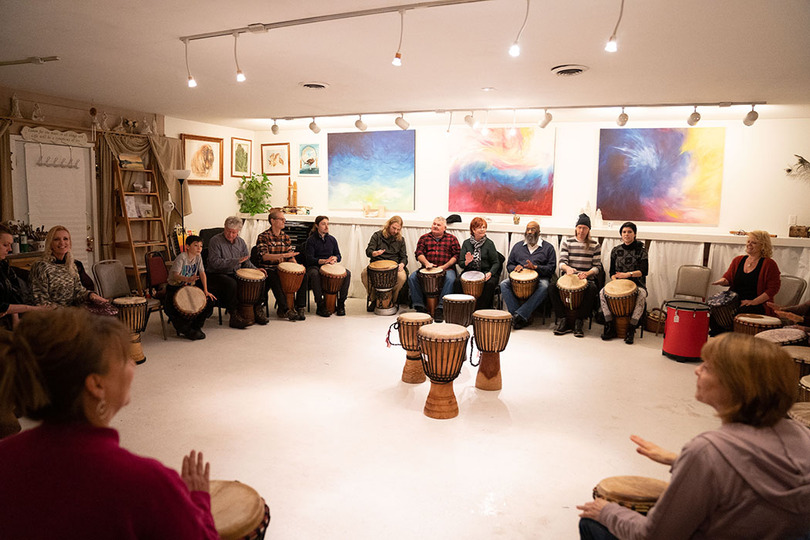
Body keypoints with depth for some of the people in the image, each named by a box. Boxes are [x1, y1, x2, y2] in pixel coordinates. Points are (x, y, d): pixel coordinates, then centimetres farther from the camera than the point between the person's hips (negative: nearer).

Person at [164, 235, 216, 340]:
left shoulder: (198, 257, 2)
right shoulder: (182, 258, -19)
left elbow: (202, 273, 2)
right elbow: (175, 275, -29)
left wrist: (206, 291, -5)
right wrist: (188, 279, -48)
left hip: (190, 287, 6)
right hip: (175, 288, -6)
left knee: (210, 300, -8)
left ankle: (196, 326, 10)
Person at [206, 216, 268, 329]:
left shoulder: (241, 242, 12)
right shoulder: (215, 241, -8)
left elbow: (246, 262, 17)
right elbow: (214, 262, -19)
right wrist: (236, 261, -23)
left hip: (236, 274, 6)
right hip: (217, 275, -6)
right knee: (231, 284, -37)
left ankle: (258, 309, -4)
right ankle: (235, 316, -31)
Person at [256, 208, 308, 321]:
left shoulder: (286, 237, 14)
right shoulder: (263, 237, -4)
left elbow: (291, 256, 14)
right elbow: (263, 256, -18)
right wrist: (282, 255, -27)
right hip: (269, 269, -5)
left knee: (303, 275, -17)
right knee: (274, 279, -38)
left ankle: (300, 307, -16)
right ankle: (285, 309, -31)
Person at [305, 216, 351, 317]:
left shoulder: (332, 239, 14)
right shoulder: (311, 240, -1)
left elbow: (338, 256, 14)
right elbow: (310, 259, -10)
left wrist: (334, 258, -11)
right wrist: (324, 261, -26)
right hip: (315, 266, -4)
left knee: (347, 273, -22)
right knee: (314, 274, -39)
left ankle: (341, 304, -13)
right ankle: (320, 306, -30)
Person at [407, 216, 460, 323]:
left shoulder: (452, 239, 10)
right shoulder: (424, 238, 15)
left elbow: (456, 255, 2)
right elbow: (419, 253, 3)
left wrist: (444, 266, -11)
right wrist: (426, 263, -18)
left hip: (446, 268, -2)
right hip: (427, 269, 2)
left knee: (450, 279, -36)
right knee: (412, 278, -24)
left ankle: (441, 308, -31)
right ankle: (419, 306, -17)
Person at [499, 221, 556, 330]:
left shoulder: (548, 247, 11)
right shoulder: (518, 246, 21)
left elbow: (551, 268, 1)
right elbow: (509, 265, 20)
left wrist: (536, 267, -15)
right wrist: (515, 268, -4)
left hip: (539, 277, -2)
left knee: (544, 287, -37)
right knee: (504, 284, -27)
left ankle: (519, 315, -38)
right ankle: (523, 317, -31)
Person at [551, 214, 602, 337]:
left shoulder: (595, 245, 8)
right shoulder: (566, 242, 9)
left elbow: (597, 267, 3)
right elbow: (562, 262, -3)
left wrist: (587, 273, -19)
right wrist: (567, 268, -28)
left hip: (587, 279, -1)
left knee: (592, 289, -35)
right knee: (553, 285, -29)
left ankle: (579, 321, -23)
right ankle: (563, 320, -22)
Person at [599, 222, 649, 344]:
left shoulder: (641, 250, 1)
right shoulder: (615, 251, 10)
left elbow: (644, 271, -11)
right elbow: (612, 272, 11)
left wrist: (628, 274, -26)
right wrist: (615, 280, -10)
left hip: (637, 283, -3)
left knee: (641, 295, -37)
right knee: (602, 292, -26)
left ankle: (630, 330, -29)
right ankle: (610, 327, -21)